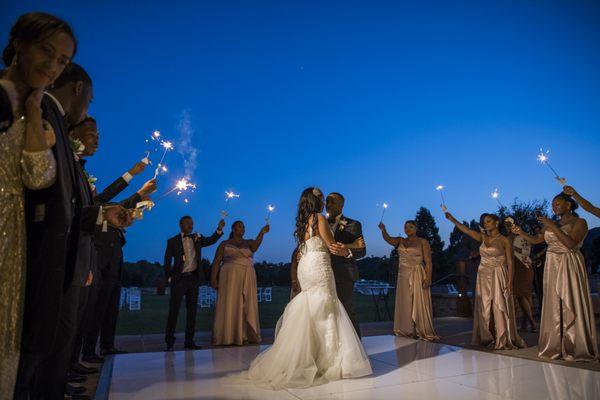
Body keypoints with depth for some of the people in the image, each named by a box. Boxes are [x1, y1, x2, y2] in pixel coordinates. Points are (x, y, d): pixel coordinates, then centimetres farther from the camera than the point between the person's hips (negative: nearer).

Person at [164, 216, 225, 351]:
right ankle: (169, 342, 9)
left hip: (194, 278, 4)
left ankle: (189, 341, 15)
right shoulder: (173, 241, 2)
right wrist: (169, 278, -3)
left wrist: (219, 229, -17)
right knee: (174, 311, -1)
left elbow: (211, 240, -2)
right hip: (179, 279, -3)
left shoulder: (197, 238, 11)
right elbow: (167, 261, 3)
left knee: (192, 311, 7)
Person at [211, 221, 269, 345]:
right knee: (229, 305, -6)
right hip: (230, 277, -2)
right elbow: (216, 262, 4)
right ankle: (228, 336, -2)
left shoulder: (248, 243, 13)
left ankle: (244, 336, 5)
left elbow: (256, 245, -11)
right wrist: (213, 279, -8)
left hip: (247, 279, 3)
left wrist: (262, 232, -27)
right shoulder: (224, 244, 9)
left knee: (246, 306, 1)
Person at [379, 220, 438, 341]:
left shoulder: (423, 242, 0)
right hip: (403, 276, 4)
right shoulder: (400, 241, 10)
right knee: (405, 304, 7)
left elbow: (428, 262, -6)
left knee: (419, 304, -2)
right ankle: (407, 330, 14)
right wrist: (383, 229, -31)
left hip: (418, 277, -4)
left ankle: (422, 331, 4)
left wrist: (428, 278, -17)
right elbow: (388, 238, -11)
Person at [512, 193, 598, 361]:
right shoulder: (551, 224, 14)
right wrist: (521, 232, -3)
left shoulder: (579, 222, -2)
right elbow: (536, 240, 12)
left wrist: (554, 227, -19)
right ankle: (556, 347, 10)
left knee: (571, 306, -4)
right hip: (552, 267, 5)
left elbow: (571, 244, -17)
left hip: (570, 267, -5)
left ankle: (576, 348, 4)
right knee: (554, 306, 5)